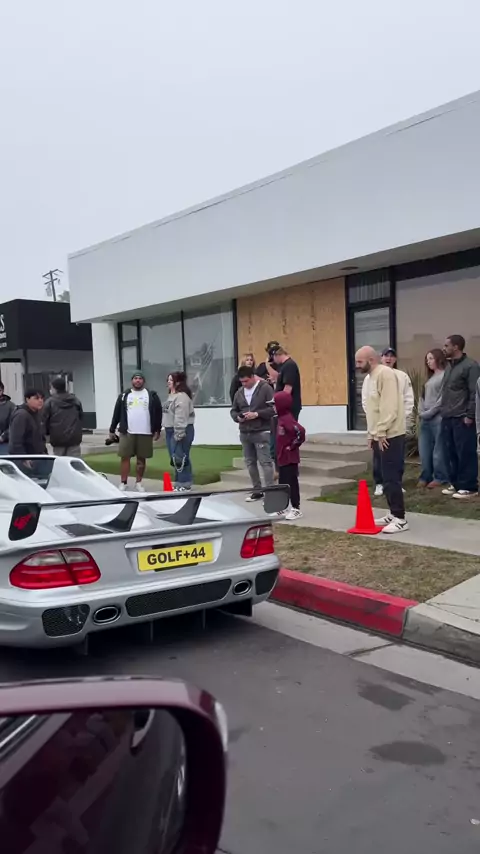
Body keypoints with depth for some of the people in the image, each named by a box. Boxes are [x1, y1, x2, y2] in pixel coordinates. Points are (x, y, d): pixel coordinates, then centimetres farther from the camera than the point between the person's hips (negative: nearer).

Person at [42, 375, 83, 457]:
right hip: (74, 438, 2)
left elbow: (45, 420, -2)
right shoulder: (75, 400, 10)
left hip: (58, 438, -2)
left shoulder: (50, 402, -4)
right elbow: (81, 416, 15)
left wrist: (47, 433, 15)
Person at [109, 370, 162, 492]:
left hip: (145, 433, 0)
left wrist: (157, 430, -2)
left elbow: (158, 413, 4)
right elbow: (117, 414, 9)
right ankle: (123, 484, 8)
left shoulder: (152, 395, 5)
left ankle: (138, 483, 17)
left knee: (141, 459, 6)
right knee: (125, 458, 0)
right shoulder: (124, 395, 8)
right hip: (127, 432, 1)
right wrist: (112, 430, 7)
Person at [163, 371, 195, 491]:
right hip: (170, 430, 11)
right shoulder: (171, 396, 18)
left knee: (181, 458, -9)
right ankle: (179, 482, 21)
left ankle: (184, 483, -2)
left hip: (181, 431, -11)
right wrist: (167, 430, 21)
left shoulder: (182, 397, -16)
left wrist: (178, 434, -25)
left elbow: (180, 417, -22)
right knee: (175, 459, 13)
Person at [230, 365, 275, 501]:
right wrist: (237, 417, -3)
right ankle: (257, 491, 22)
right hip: (244, 433, 7)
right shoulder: (239, 392, 12)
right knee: (250, 462, 11)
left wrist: (257, 414, -19)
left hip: (261, 432, -7)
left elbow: (273, 408, -12)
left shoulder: (265, 388, -7)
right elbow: (233, 410, 19)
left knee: (265, 462, -7)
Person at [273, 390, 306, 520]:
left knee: (291, 482, -2)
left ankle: (296, 509, 6)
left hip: (290, 459, -10)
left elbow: (300, 431, -33)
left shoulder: (287, 419, -19)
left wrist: (293, 446, -21)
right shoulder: (281, 419, 11)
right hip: (283, 458, 10)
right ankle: (283, 508, 24)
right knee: (283, 483, 15)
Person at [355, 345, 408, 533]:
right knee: (388, 477, 12)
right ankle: (393, 514, 19)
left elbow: (389, 407, -22)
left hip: (390, 435, -10)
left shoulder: (384, 373, -15)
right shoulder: (372, 376, 17)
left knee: (391, 477, -9)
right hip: (381, 435, 10)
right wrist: (372, 434, 17)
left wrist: (381, 432, -20)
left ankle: (400, 519, -5)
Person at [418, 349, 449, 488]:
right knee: (424, 450, 9)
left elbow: (443, 398, -14)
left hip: (438, 418, -8)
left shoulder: (445, 375, -7)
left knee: (439, 450, -2)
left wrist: (429, 413, -11)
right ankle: (426, 477, 17)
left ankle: (440, 478, 7)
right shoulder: (430, 377, 21)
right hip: (425, 419, 9)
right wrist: (421, 412, 3)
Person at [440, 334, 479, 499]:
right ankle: (455, 483, 20)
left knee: (465, 453, -2)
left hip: (462, 418, -8)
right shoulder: (449, 365, 17)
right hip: (447, 418, 8)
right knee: (450, 453, 10)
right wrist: (443, 410, 13)